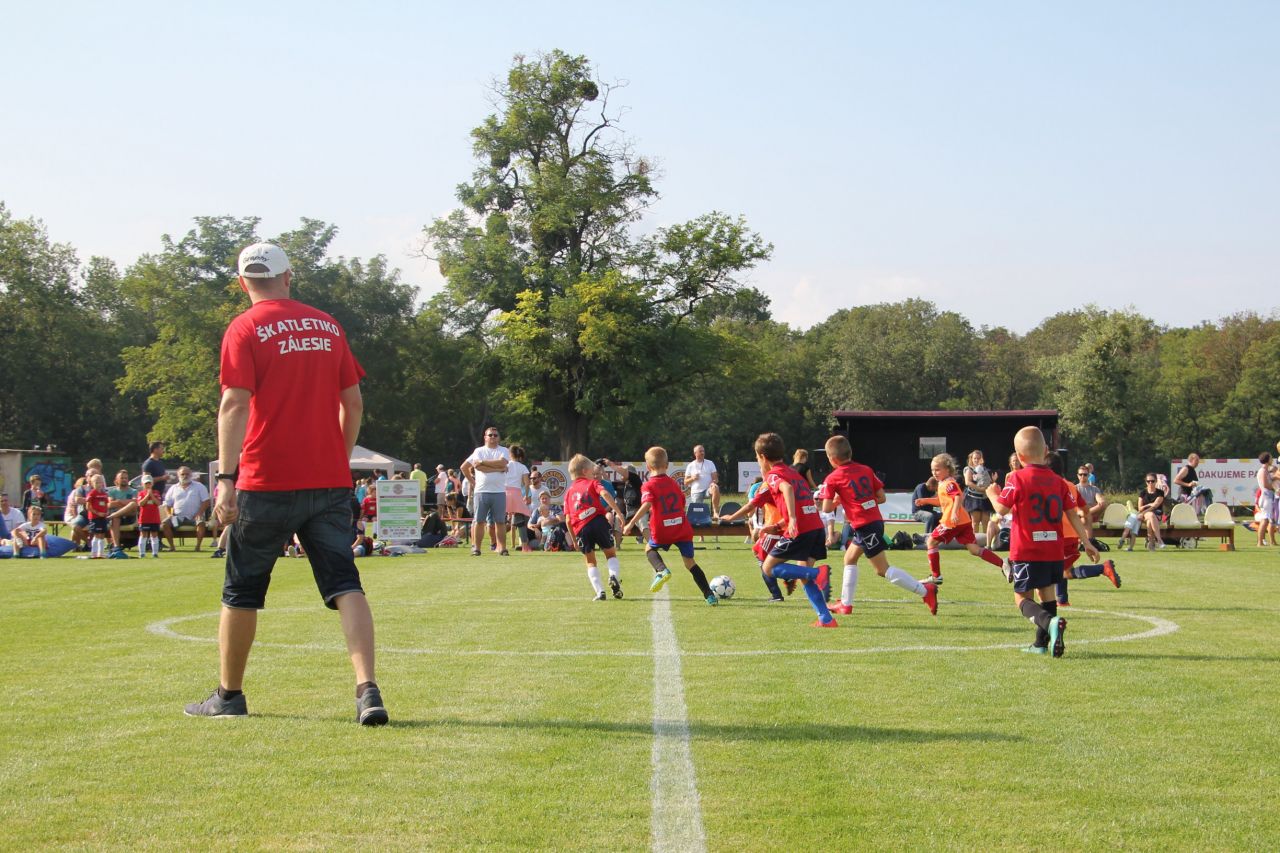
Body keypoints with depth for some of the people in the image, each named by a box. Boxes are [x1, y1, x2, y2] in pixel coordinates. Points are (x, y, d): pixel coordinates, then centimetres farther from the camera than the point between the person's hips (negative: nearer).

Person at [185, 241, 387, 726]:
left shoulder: (245, 330, -3)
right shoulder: (328, 326, 11)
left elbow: (235, 404, -14)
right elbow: (353, 402, 14)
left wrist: (226, 478, -18)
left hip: (266, 483, -3)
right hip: (329, 482, 3)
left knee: (242, 591, 12)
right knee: (345, 585, -2)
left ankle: (229, 695, 23)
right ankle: (367, 690, -18)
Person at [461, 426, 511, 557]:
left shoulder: (504, 451, 9)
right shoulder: (478, 451, 9)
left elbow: (502, 463, -12)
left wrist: (483, 462, -7)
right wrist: (497, 469, -7)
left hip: (499, 491, 0)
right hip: (481, 491, 0)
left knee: (500, 521, 1)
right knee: (479, 521, 1)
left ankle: (503, 548, 3)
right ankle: (476, 548, 5)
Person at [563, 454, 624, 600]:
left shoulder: (569, 492, 22)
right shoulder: (592, 483, 13)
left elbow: (568, 520, 16)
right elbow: (604, 493, -10)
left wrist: (574, 539, 24)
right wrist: (618, 511, -16)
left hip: (580, 528, 2)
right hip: (598, 521, -2)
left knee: (590, 562, 14)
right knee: (611, 553, 15)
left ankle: (599, 591, 0)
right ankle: (613, 576, -14)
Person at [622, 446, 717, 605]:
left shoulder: (648, 486, -5)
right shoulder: (674, 484, 13)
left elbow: (646, 505, -21)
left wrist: (631, 523, -25)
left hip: (662, 531, -4)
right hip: (682, 529, 4)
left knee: (649, 549, 25)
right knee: (690, 562, 11)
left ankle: (662, 570, -5)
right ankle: (710, 595, 2)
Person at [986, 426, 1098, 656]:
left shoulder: (1017, 479, -9)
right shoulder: (1058, 481, 7)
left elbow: (1002, 508, -12)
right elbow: (1072, 513, 7)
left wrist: (992, 495, 9)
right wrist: (1086, 542, 11)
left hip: (1026, 551, -5)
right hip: (1054, 550, 5)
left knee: (1022, 598, -1)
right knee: (1046, 592, 18)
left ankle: (1050, 622, -28)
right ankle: (1041, 643, 20)